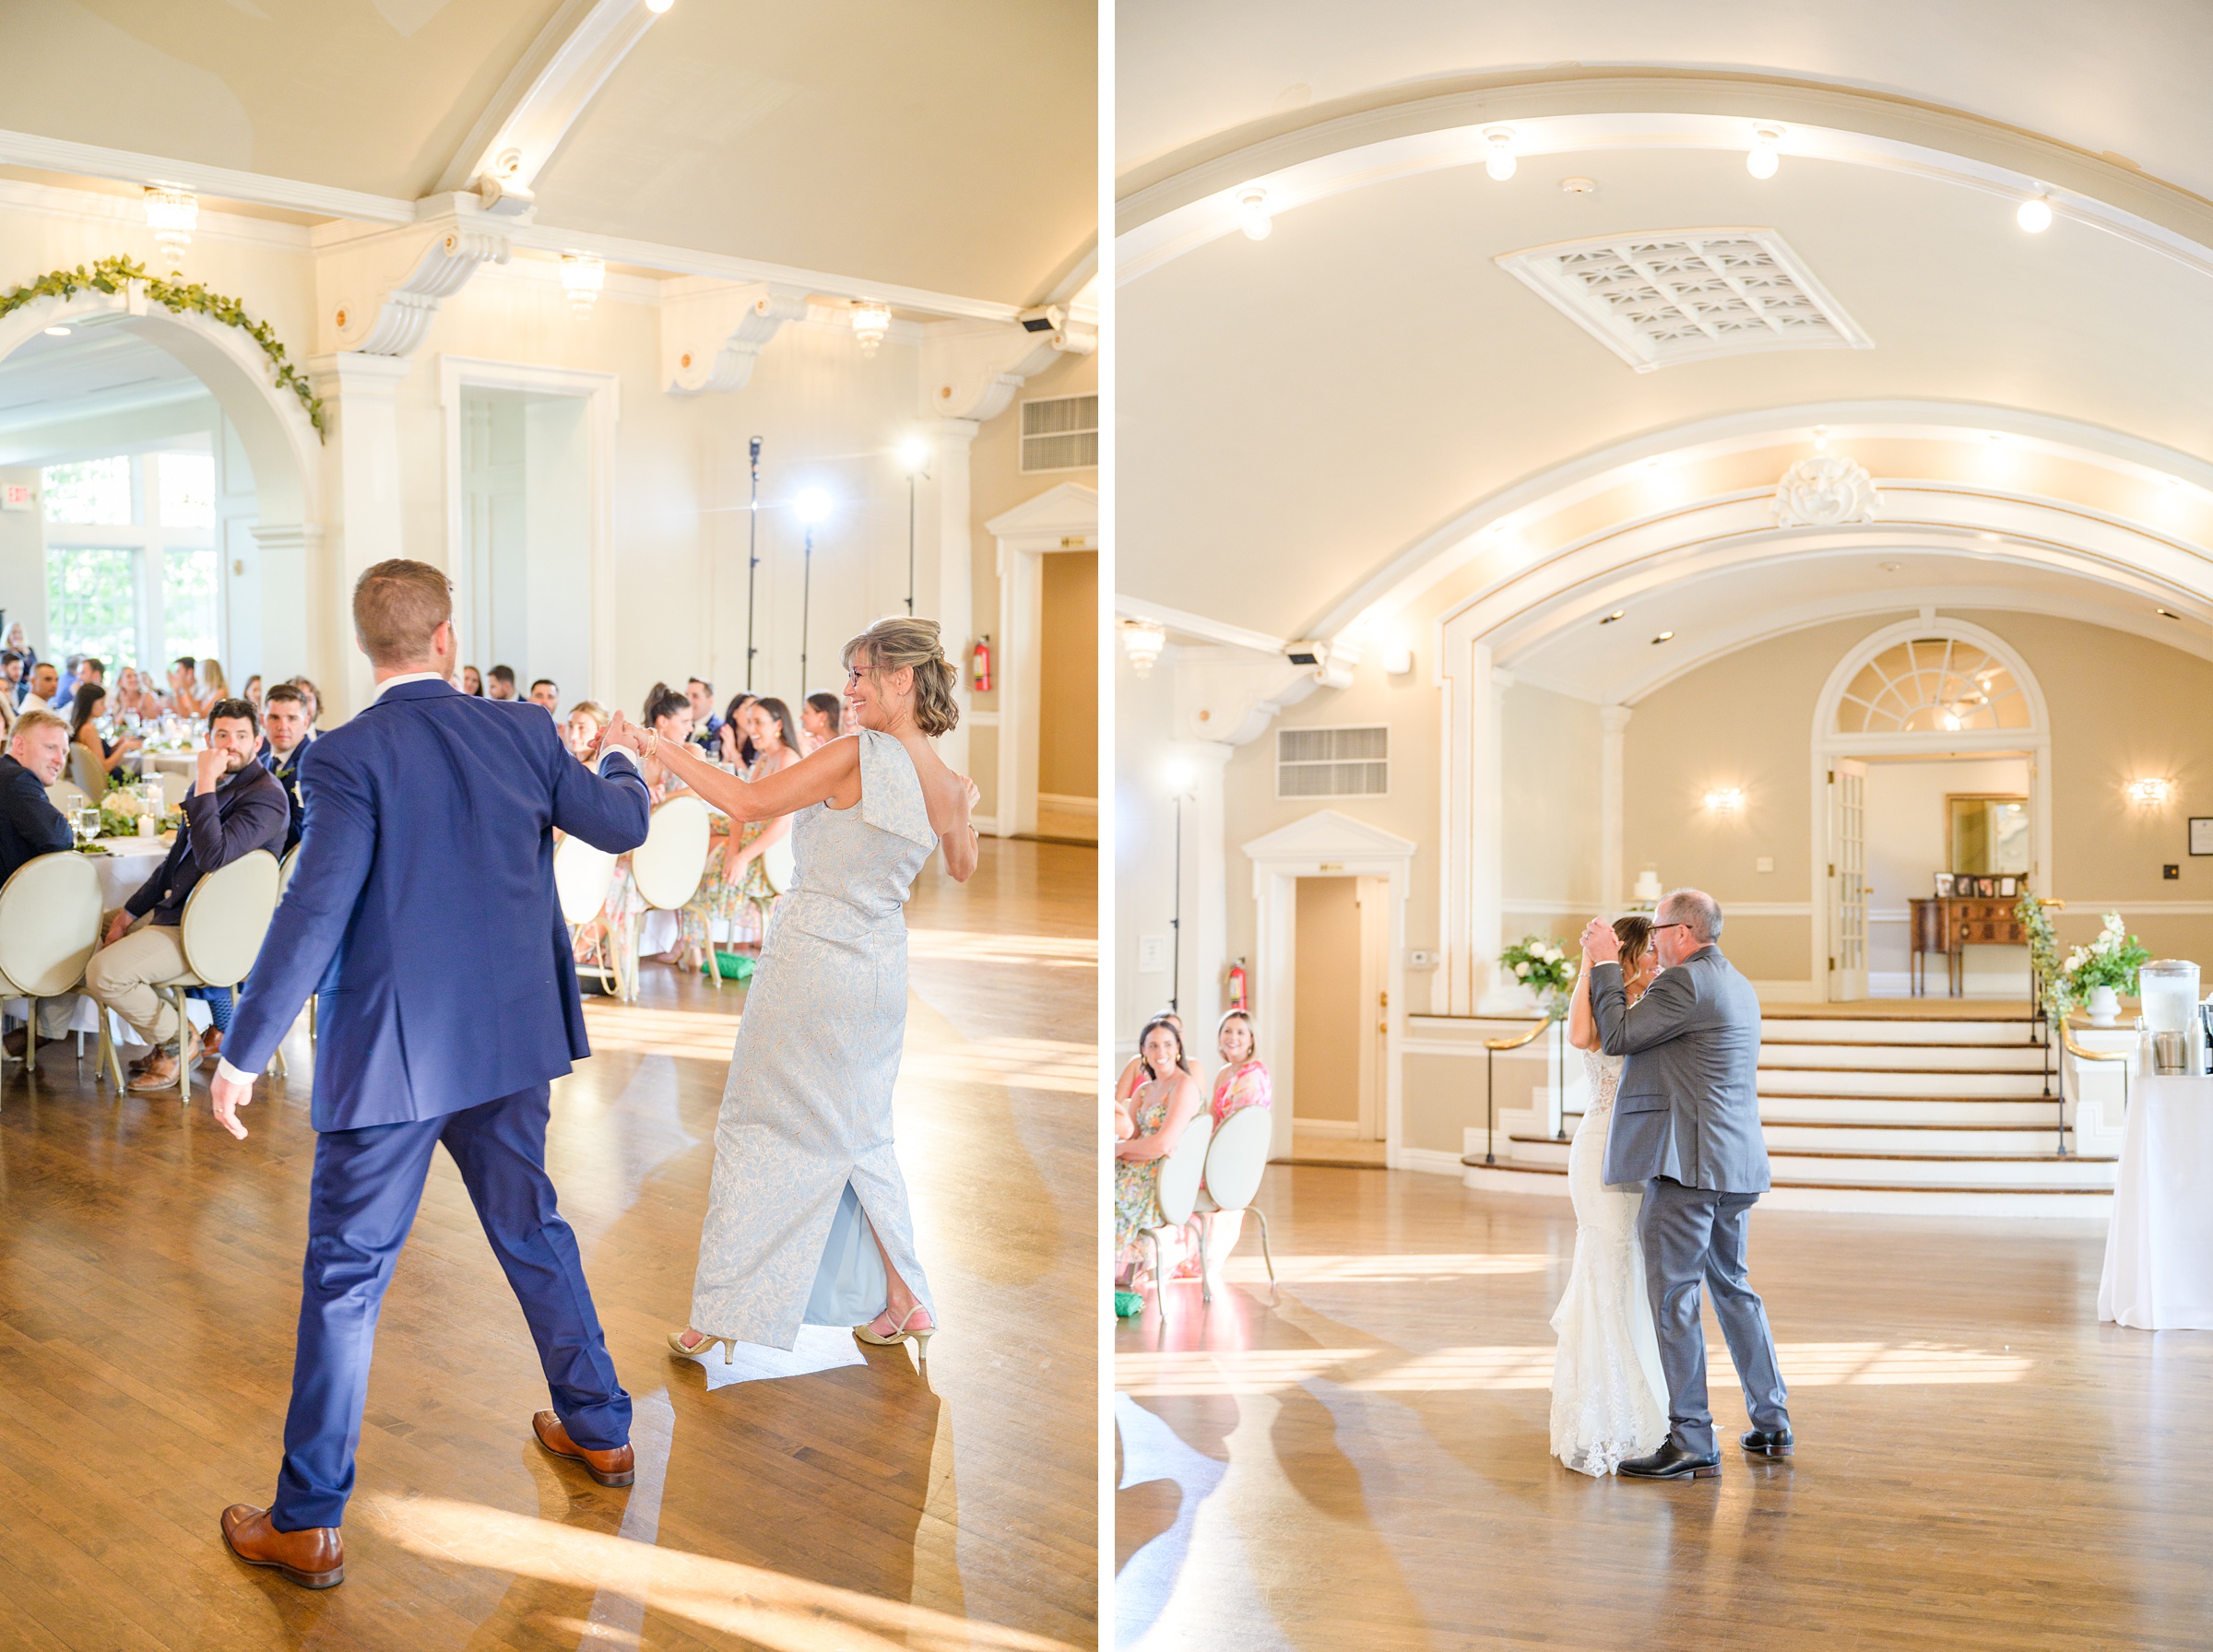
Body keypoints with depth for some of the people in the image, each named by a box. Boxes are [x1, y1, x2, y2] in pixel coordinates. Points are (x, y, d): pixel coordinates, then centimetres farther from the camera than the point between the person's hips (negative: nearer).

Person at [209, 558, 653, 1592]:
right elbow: (621, 827, 12)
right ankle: (598, 1430, 36)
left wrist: (243, 1054, -14)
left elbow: (314, 912, -20)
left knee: (346, 1276, 5)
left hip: (391, 1056, -5)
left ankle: (308, 1524, 13)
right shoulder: (522, 733, -1)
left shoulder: (349, 756, -14)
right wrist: (621, 769, 35)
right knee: (534, 1232, 22)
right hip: (511, 1040, 5)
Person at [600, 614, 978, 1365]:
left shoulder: (860, 754, -18)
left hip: (813, 959, -7)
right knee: (858, 1134, 20)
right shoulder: (947, 782, 2)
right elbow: (964, 870, 21)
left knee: (759, 1131, 5)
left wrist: (656, 745, -14)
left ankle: (723, 1316, 11)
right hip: (881, 971, 7)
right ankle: (902, 1301, 21)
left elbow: (749, 802, -19)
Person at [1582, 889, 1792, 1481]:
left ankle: (1691, 1444, -1)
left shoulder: (1684, 982, -14)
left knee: (1674, 1300, -4)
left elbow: (1616, 1036, -12)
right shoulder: (1738, 986, 17)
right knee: (1732, 1287, 21)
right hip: (1737, 1166, 10)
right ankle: (1772, 1421, 27)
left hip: (1688, 1165, -10)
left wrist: (1606, 964, -3)